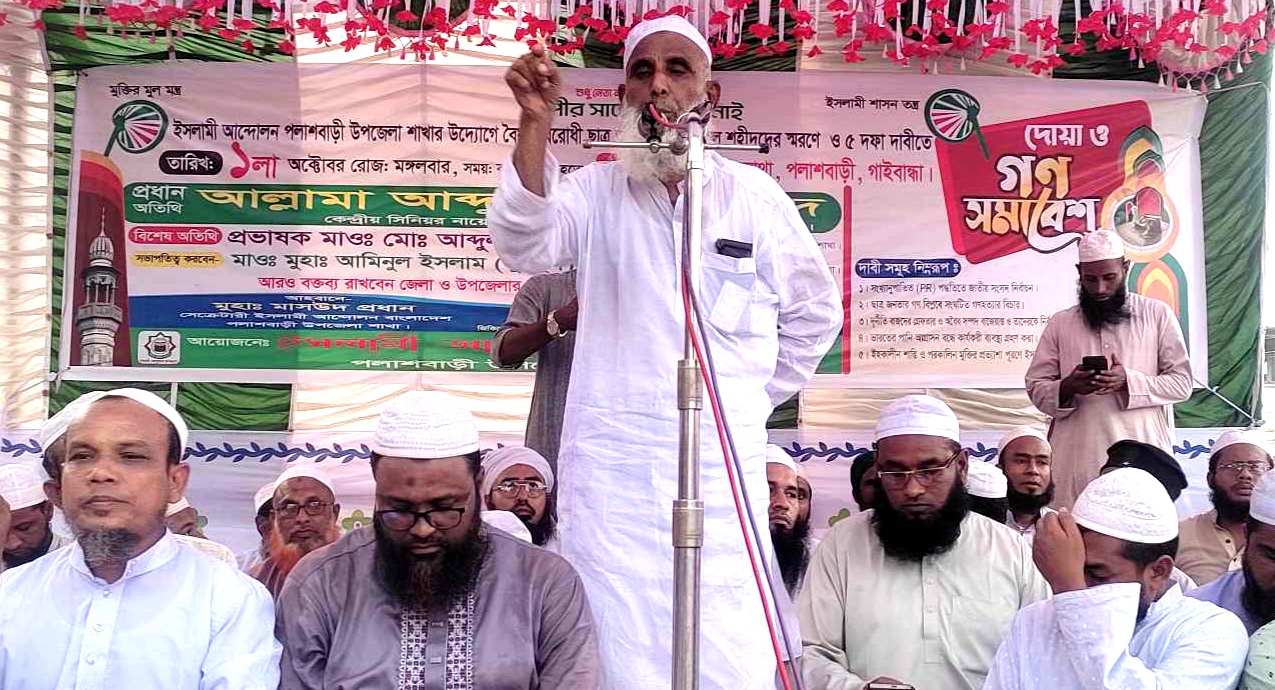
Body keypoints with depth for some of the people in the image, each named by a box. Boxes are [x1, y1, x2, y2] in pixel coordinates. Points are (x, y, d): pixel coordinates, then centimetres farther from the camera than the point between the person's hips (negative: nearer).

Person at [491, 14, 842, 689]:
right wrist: (536, 121, -28)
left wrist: (755, 398, 13)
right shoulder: (593, 191, 3)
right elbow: (524, 246, -18)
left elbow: (814, 312, 16)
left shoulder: (757, 196, 5)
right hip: (612, 464, 0)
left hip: (724, 463, 1)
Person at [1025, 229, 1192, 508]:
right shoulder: (1060, 323, 11)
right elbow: (1036, 387, 9)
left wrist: (1128, 381, -13)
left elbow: (1181, 382, 4)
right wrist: (1067, 387, -12)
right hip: (1077, 456, 1)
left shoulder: (1158, 315, 8)